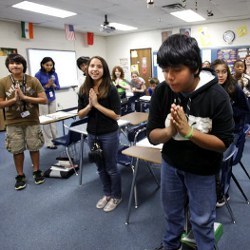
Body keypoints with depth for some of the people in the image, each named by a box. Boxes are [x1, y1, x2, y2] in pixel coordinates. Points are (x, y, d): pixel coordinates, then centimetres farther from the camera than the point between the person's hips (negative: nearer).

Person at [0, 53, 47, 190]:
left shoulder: (33, 80, -7)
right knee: (17, 150, 9)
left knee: (34, 147, 11)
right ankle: (20, 176, 27)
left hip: (32, 121, 0)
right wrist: (14, 99, -20)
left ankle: (37, 172, 31)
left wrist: (25, 97, -19)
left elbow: (44, 100, -11)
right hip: (13, 123, 1)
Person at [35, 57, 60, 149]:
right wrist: (47, 85, -21)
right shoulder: (38, 75, -11)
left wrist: (53, 85, -17)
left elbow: (58, 87, 4)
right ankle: (48, 142, 8)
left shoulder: (54, 74, 1)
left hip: (52, 100, 4)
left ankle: (55, 139, 23)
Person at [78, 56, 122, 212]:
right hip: (92, 134, 5)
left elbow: (116, 115, -18)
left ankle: (116, 196, 33)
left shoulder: (111, 89, -14)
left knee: (111, 168, 10)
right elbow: (80, 115, 2)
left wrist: (97, 104, -22)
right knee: (100, 167, 20)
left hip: (109, 134, -5)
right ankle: (107, 194, 41)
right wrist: (89, 105, -17)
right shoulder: (84, 90, -1)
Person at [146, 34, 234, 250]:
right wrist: (169, 131, -34)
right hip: (171, 164, 4)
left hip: (202, 169, -3)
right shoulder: (161, 92, -15)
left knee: (202, 219, 16)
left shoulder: (217, 96, -23)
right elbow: (152, 136, -12)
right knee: (172, 212, 25)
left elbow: (224, 143, -19)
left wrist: (189, 131, -34)